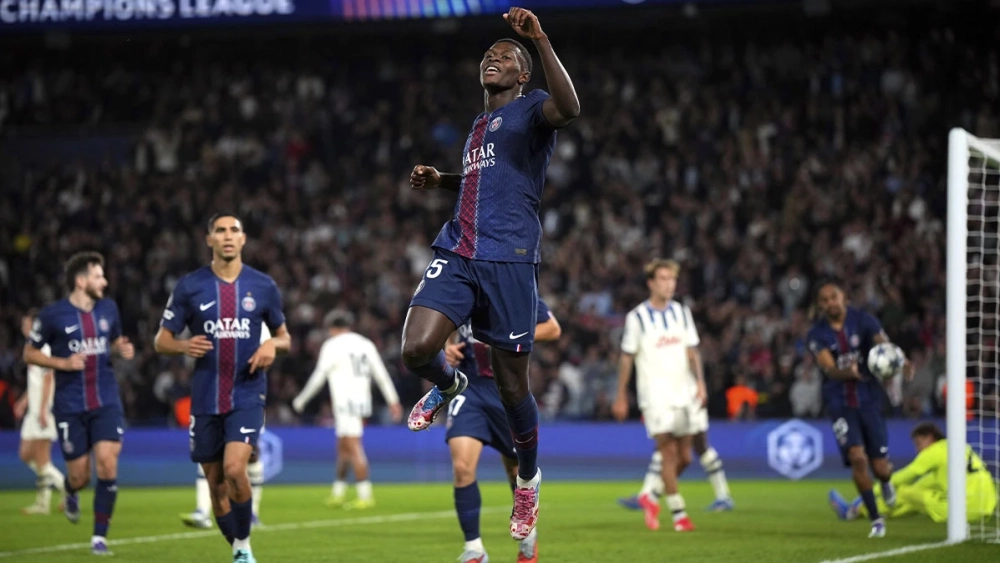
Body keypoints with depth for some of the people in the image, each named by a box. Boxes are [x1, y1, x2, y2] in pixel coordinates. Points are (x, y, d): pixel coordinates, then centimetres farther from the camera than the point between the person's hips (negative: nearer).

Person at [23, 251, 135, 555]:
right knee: (80, 476, 0)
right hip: (70, 407, -3)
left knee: (108, 464, -13)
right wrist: (63, 363, -13)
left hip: (106, 403, 3)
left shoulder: (108, 308, 6)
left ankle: (100, 535, -2)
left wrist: (123, 350, 0)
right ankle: (70, 492, 40)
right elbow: (29, 353, 1)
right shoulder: (52, 315, -7)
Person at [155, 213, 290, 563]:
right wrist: (183, 346, -17)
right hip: (205, 399, 1)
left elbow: (284, 337, 15)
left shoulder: (263, 286, 3)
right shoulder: (189, 286, 1)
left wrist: (273, 344, -9)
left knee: (234, 468, -22)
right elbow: (161, 340, 5)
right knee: (216, 484, 5)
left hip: (247, 395, -1)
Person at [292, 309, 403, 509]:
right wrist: (393, 401, 13)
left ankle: (365, 496, -15)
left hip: (346, 403, -7)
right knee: (343, 448, 16)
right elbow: (381, 375, 11)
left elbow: (319, 377, -4)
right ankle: (337, 495, 20)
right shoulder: (365, 344, 12)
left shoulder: (332, 346, -5)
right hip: (363, 401, 7)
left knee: (354, 448, -10)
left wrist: (301, 400, 7)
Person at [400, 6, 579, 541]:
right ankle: (448, 385, 19)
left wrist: (540, 40, -31)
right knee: (416, 350, -17)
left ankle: (528, 480, 24)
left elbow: (568, 107, -26)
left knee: (511, 385, 2)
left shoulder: (529, 110, -1)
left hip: (508, 260, -6)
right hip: (456, 251, 6)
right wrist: (438, 180, 22)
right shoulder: (477, 125, 22)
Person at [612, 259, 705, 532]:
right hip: (655, 394, -5)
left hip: (684, 393, 5)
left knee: (684, 456, 4)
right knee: (668, 451, -13)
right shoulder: (637, 317, -3)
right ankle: (678, 512, -9)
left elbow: (692, 351, 11)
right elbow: (627, 357, 1)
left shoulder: (682, 312, 10)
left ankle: (652, 496, 25)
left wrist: (700, 382, -4)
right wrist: (621, 397, 2)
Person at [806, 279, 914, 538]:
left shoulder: (863, 321, -5)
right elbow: (828, 367, -20)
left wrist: (900, 363, -43)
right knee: (857, 457, -18)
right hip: (840, 404, 0)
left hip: (869, 399, 0)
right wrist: (849, 372, -43)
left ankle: (886, 481, 39)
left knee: (880, 466, -2)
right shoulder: (817, 335, -5)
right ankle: (876, 519, -2)